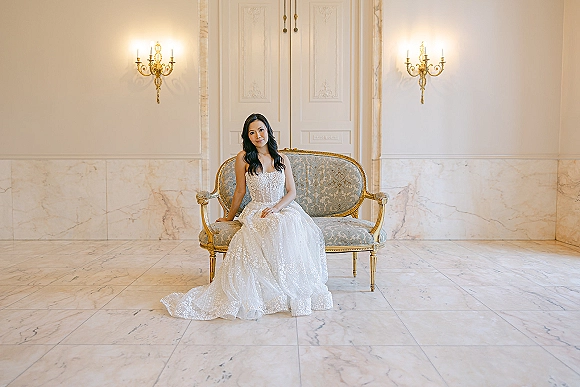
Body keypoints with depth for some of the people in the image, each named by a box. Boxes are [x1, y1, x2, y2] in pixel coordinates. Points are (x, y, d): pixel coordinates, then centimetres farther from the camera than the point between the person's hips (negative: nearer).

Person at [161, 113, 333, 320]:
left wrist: (275, 208, -11)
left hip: (283, 209, 3)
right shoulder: (244, 158, 1)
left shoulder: (282, 159, 9)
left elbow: (292, 191, 6)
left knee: (293, 226, -34)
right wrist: (229, 216, 16)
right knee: (274, 228, -37)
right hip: (257, 211, -2)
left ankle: (296, 291, -21)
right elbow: (240, 191, 9)